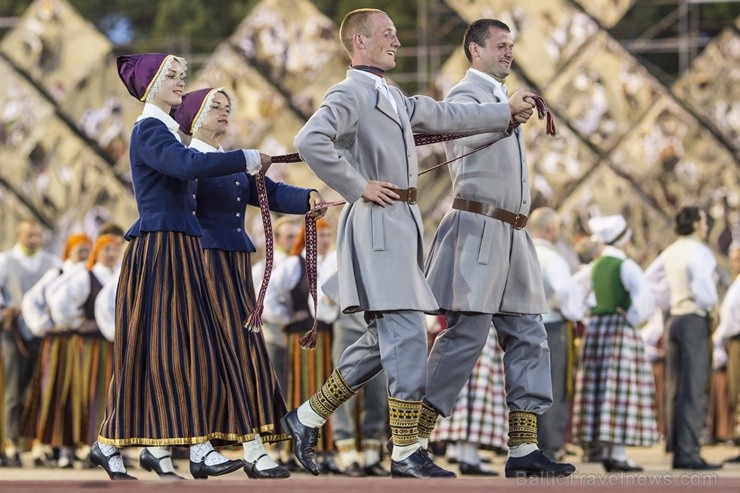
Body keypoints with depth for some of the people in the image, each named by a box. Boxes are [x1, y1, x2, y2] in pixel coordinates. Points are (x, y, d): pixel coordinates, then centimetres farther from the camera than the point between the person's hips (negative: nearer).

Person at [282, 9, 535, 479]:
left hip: (401, 226, 10)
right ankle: (406, 453, -8)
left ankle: (307, 418, 20)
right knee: (407, 338, -11)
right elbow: (311, 141, -24)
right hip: (375, 224, -10)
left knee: (387, 340, 11)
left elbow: (446, 116, 32)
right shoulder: (350, 95, -9)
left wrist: (506, 112, 36)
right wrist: (358, 187, -17)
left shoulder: (394, 98, 21)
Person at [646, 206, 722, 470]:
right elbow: (701, 286, -25)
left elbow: (650, 277, 22)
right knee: (695, 390, -8)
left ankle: (677, 449, 14)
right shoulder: (699, 251, -13)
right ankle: (689, 453, -12)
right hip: (694, 320, -8)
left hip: (675, 318, 8)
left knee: (675, 389, 10)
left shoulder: (671, 251, 12)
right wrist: (711, 301, -6)